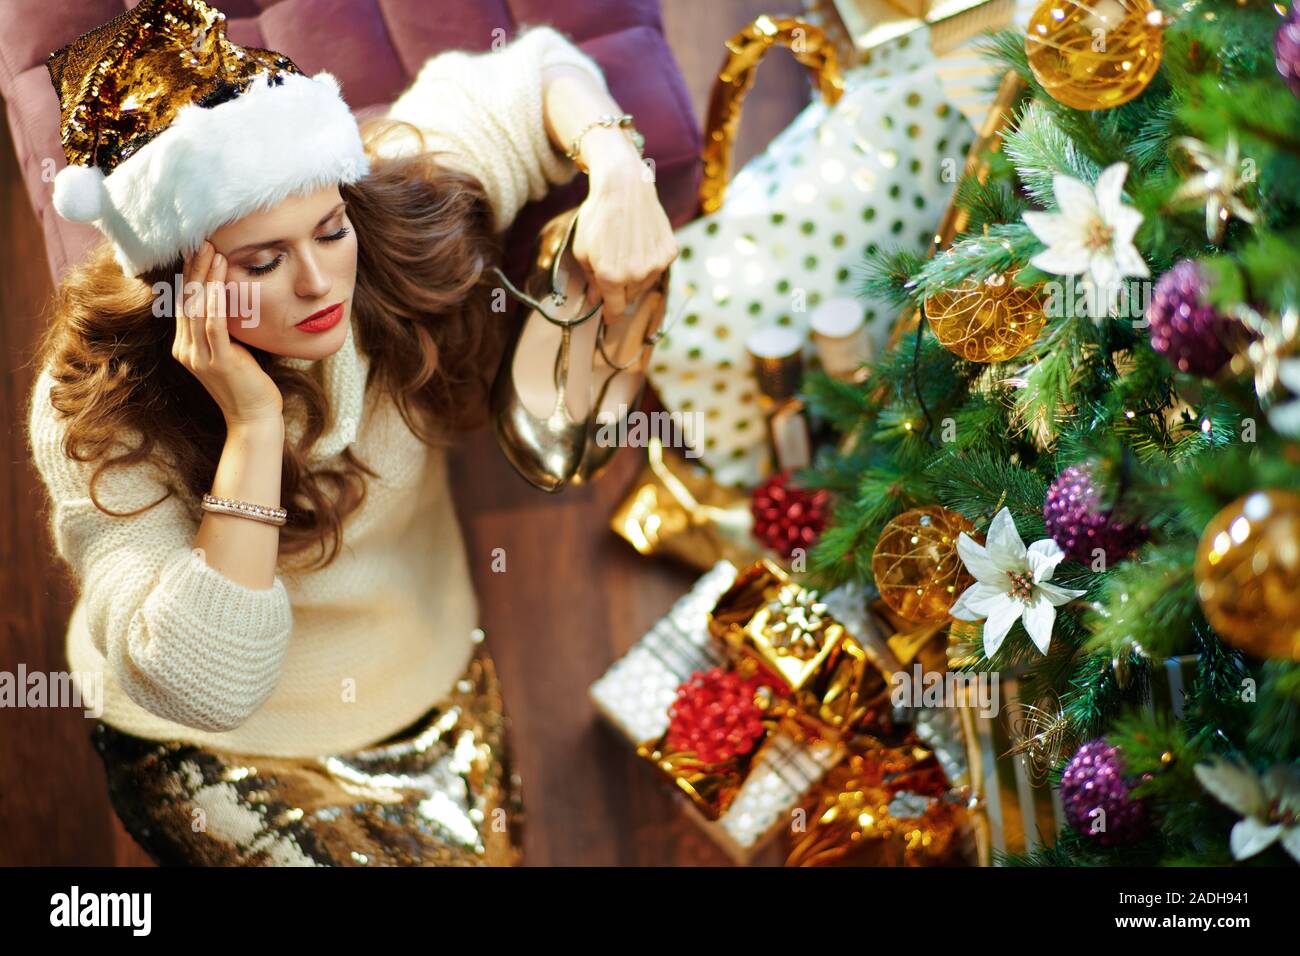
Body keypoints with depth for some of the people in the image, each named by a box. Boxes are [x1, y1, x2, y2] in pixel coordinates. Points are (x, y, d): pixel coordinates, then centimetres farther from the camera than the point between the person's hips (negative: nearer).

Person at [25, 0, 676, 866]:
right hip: (224, 756, -4)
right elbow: (201, 686, -39)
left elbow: (530, 75, -4)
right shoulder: (102, 416, -32)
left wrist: (619, 179, -25)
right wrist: (253, 426, -44)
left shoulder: (390, 213, -22)